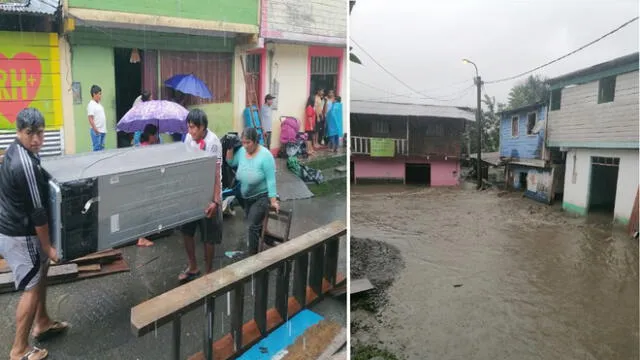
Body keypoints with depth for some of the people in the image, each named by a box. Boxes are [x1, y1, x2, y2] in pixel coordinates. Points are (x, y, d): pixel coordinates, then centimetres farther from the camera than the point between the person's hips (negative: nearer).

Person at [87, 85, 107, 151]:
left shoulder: (99, 104, 16)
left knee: (102, 148, 11)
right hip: (97, 131, -9)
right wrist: (95, 130, -22)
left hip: (102, 130, 9)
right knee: (97, 148, -8)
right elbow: (90, 119, -16)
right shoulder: (91, 105, -10)